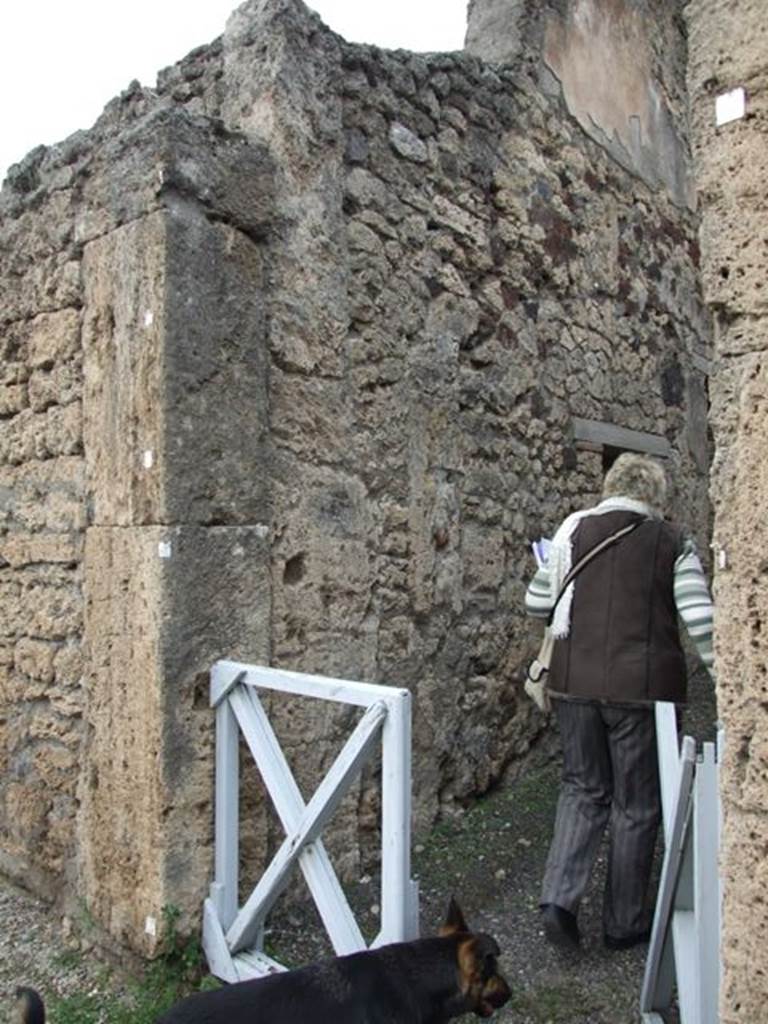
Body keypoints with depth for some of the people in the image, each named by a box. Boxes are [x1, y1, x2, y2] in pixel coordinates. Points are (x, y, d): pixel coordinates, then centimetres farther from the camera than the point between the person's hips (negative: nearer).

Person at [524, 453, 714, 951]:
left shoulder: (574, 528, 2)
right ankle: (624, 923, 26)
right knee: (637, 804, 14)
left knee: (583, 790, 19)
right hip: (643, 686, -2)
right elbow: (701, 618, -9)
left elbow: (537, 604, 7)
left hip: (576, 681, 2)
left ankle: (560, 897, 7)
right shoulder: (673, 542, -2)